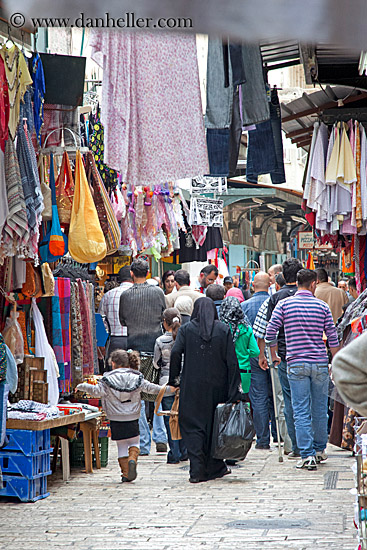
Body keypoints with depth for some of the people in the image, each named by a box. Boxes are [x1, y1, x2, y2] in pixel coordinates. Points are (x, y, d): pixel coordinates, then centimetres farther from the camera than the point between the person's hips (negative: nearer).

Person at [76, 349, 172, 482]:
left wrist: (82, 386, 2)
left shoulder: (108, 379, -7)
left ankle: (126, 473, 7)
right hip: (132, 419, 1)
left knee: (121, 446, 11)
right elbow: (151, 388, 3)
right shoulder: (136, 378, 0)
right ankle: (132, 459, -13)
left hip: (116, 420, -1)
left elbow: (97, 391, -13)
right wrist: (169, 390, 14)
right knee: (134, 442, 17)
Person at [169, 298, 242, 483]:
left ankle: (197, 471, -8)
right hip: (217, 386, 1)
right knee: (215, 425, 14)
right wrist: (234, 391, -3)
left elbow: (175, 353, -13)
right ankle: (215, 467, 21)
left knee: (192, 427, 2)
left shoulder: (186, 329, 0)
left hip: (192, 386, -1)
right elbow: (231, 361, -4)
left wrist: (174, 379, -4)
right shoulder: (223, 330, 1)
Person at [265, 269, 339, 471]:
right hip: (320, 363, 1)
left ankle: (307, 455, -6)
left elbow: (271, 331, -6)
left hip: (296, 363, -1)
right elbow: (332, 337, 3)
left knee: (301, 412, -1)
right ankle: (320, 450, 26)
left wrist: (273, 355, 9)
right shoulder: (322, 306, 2)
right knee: (320, 410, 14)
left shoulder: (284, 304, 0)